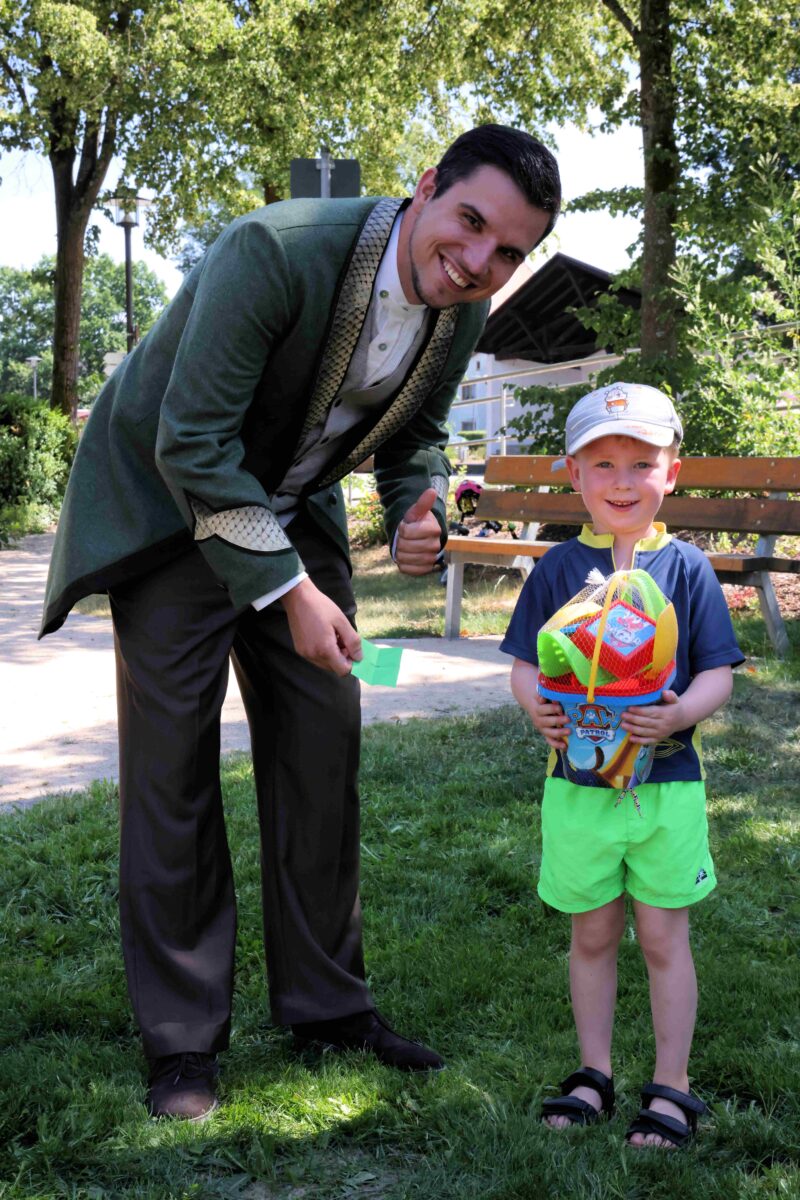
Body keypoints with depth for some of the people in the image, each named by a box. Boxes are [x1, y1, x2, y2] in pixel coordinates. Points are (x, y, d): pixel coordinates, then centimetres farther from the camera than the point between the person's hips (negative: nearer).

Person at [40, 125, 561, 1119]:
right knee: (171, 765, -6)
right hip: (167, 498, -6)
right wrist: (289, 591, -30)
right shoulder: (277, 251, -32)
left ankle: (327, 1004, 19)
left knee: (322, 749, 5)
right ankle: (181, 1037, 6)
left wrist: (419, 517, -15)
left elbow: (414, 435, 8)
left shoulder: (464, 312, -10)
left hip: (290, 511, 6)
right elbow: (192, 443, -30)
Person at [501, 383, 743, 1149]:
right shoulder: (559, 569, 1)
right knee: (591, 934, 13)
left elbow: (718, 674, -3)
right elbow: (524, 664, 3)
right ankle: (594, 1074, 28)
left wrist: (678, 715, -23)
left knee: (663, 938, 6)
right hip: (578, 778, 1)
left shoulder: (686, 568, -2)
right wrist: (538, 710, -18)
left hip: (666, 780, -1)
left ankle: (670, 1087, 20)